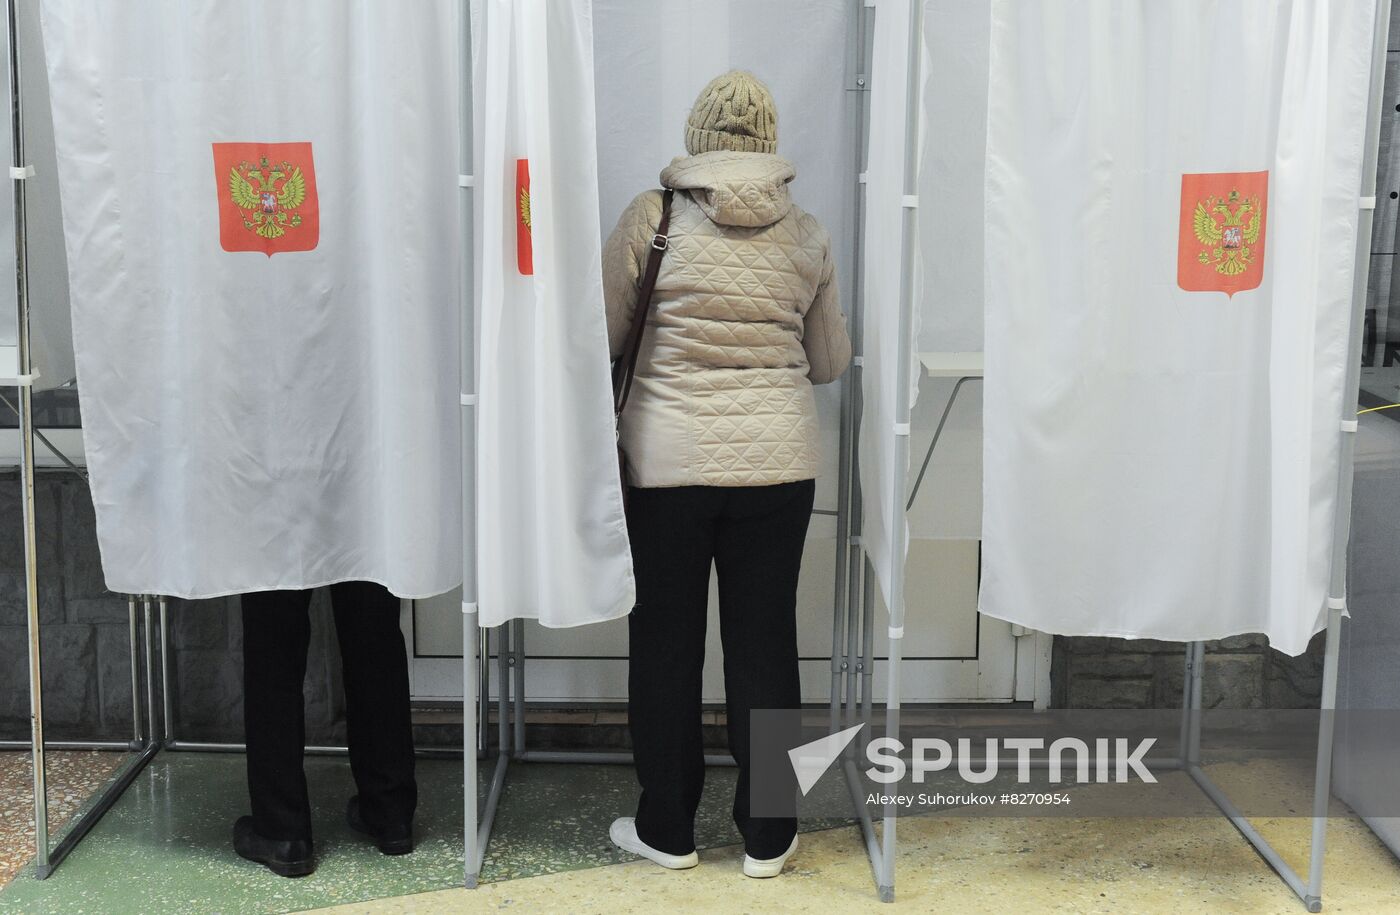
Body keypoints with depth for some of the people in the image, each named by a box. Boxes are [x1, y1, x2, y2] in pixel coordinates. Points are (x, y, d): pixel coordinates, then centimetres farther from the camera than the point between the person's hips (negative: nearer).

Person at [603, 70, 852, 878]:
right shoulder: (806, 236, 2)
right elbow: (830, 362, 11)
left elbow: (603, 337, 2)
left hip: (666, 460, -2)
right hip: (776, 463, 2)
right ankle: (767, 837, 20)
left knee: (666, 644, 10)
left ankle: (667, 830, 22)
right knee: (765, 643, 10)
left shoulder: (652, 219, -6)